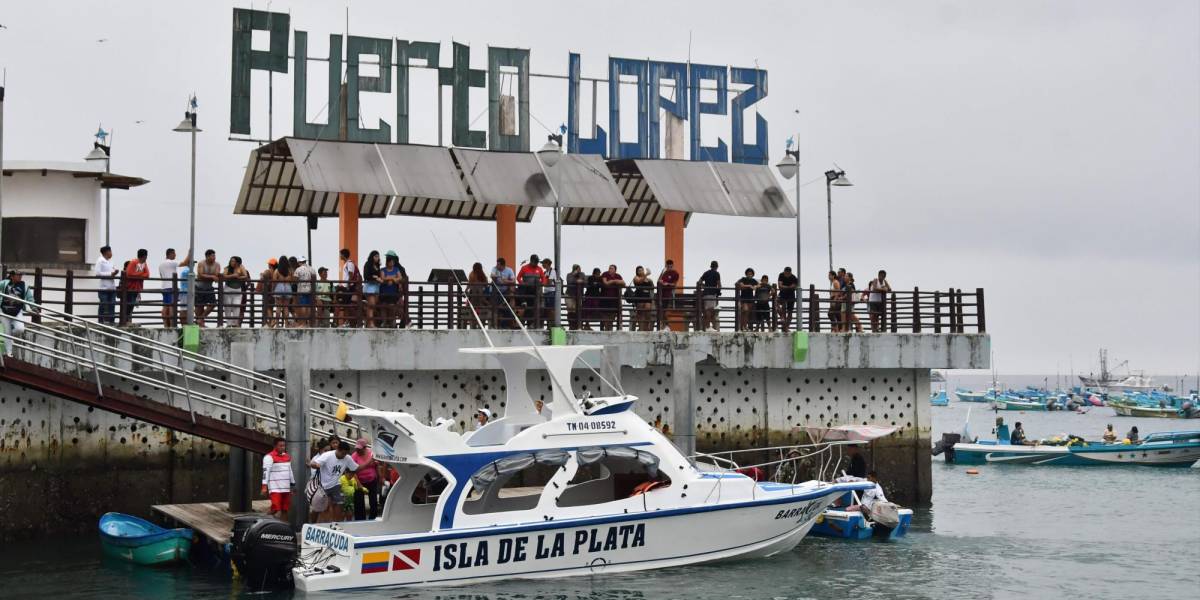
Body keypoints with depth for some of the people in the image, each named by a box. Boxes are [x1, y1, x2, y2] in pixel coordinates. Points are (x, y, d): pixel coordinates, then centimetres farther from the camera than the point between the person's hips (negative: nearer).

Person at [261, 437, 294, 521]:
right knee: (276, 511, -14)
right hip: (275, 489, -7)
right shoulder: (269, 457, -7)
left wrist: (293, 484, 25)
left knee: (285, 510, 11)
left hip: (286, 489, 8)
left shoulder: (287, 457, 17)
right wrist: (264, 486, -22)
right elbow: (265, 471, -14)